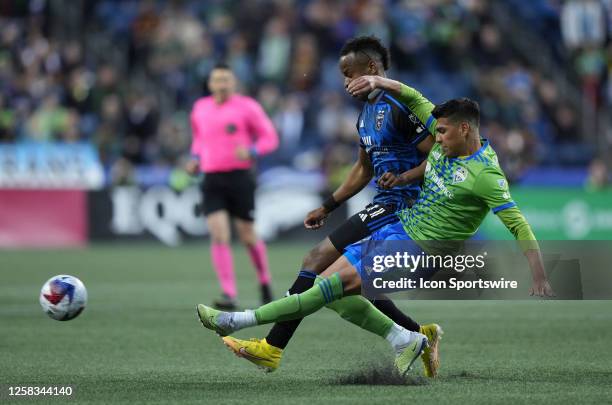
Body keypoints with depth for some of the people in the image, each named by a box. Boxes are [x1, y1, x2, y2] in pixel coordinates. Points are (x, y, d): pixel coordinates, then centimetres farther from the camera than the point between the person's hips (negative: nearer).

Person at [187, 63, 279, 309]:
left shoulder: (246, 107, -3)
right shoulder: (200, 108, 11)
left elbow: (270, 138, -1)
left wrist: (251, 152, -19)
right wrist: (196, 159, 12)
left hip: (239, 178, -3)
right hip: (212, 180, 3)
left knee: (247, 237, 4)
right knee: (219, 236, -13)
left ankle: (265, 283, 31)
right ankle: (229, 295, -15)